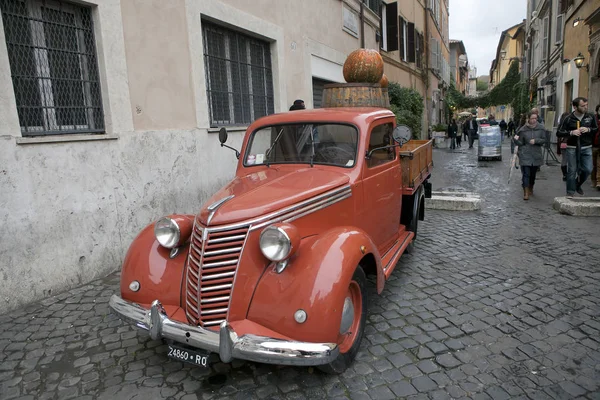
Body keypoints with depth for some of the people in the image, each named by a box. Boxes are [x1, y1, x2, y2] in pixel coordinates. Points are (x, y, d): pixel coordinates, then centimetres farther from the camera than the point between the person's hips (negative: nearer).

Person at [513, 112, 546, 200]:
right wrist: (516, 139, -21)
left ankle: (531, 188, 36)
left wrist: (536, 140, -14)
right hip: (525, 155, -2)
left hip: (536, 155, 2)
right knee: (526, 174, -8)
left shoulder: (541, 128, 1)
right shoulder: (523, 130, -3)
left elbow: (544, 140, 3)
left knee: (533, 174, 14)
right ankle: (526, 193, -6)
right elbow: (520, 143, -1)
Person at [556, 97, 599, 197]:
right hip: (572, 148, -2)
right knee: (572, 171, 2)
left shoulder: (590, 117, 2)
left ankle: (578, 184, 26)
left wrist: (588, 129, -9)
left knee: (588, 169, -1)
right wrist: (571, 132, -20)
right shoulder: (568, 118, -5)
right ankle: (570, 192, 13)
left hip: (586, 148, 2)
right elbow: (559, 133, -4)